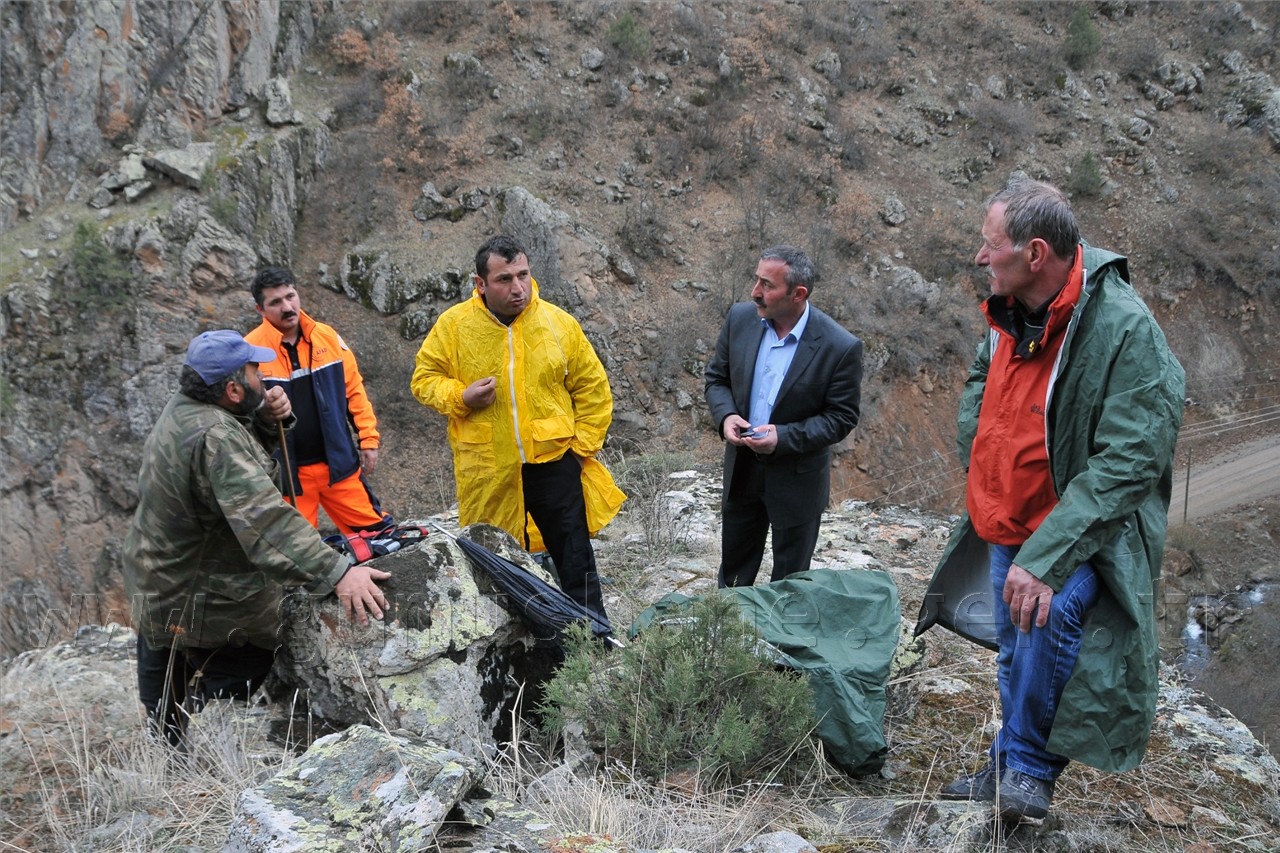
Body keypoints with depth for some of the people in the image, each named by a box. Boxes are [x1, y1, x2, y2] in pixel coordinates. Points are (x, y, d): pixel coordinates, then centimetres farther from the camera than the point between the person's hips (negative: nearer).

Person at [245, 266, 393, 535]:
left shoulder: (327, 336, 2)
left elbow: (354, 389, 8)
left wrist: (368, 438, 5)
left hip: (339, 462, 3)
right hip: (285, 470, -3)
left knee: (374, 529, 10)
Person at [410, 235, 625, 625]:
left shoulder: (559, 323, -1)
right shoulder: (453, 325, -3)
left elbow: (593, 388, 7)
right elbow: (424, 379, 6)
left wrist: (583, 447, 2)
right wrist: (459, 397, -13)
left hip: (553, 461, 0)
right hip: (487, 471, 0)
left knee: (576, 560, 7)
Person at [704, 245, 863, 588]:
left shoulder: (841, 347, -22)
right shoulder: (740, 318, -9)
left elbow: (841, 417, -14)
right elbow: (717, 377, 4)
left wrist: (785, 437, -26)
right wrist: (725, 416, -16)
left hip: (796, 480, -4)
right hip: (741, 469, 4)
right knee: (733, 571, 22)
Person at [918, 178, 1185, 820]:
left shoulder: (1123, 328, -25)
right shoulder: (1009, 312, -3)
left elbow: (1128, 463, -29)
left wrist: (1045, 558, -35)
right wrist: (976, 465, 3)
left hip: (1077, 531, -7)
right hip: (1004, 527, 7)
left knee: (1051, 611, -30)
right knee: (1015, 654, 16)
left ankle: (1027, 766, -7)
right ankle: (1008, 769, 37)